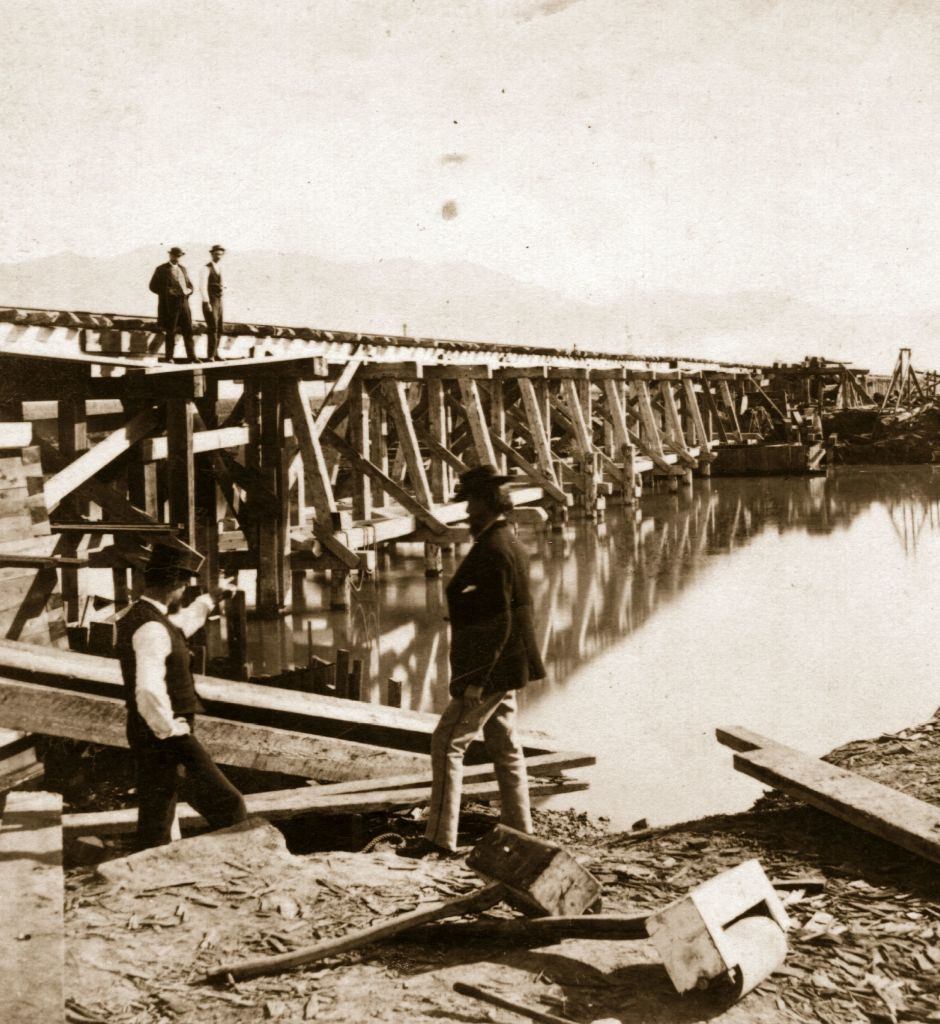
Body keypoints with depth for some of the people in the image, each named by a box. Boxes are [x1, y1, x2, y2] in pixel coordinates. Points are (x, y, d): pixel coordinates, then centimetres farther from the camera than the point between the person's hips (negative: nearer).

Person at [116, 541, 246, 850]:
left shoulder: (134, 617, 11)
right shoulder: (152, 629, -21)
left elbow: (178, 626, 33)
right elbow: (149, 691, -32)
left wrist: (206, 602, 48)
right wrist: (173, 734, -22)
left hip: (145, 733, 10)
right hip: (165, 736, -10)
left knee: (155, 816, 16)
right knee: (226, 805, -6)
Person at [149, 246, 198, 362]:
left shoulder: (182, 268, 17)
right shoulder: (162, 269, 0)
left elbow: (189, 284, 24)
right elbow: (153, 286, -3)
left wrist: (188, 290, 1)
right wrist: (167, 291, -15)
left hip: (183, 302, 5)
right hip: (170, 304, -5)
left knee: (188, 331, 0)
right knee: (170, 332, -1)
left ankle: (192, 357, 0)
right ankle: (169, 357, 6)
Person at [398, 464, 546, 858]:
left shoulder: (493, 551, -20)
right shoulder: (507, 541, 13)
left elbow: (498, 622, -24)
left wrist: (476, 678, -22)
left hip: (490, 668, -10)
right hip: (504, 665, 10)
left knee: (448, 742, -6)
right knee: (504, 745, 15)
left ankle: (439, 836, -3)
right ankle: (519, 830, 23)